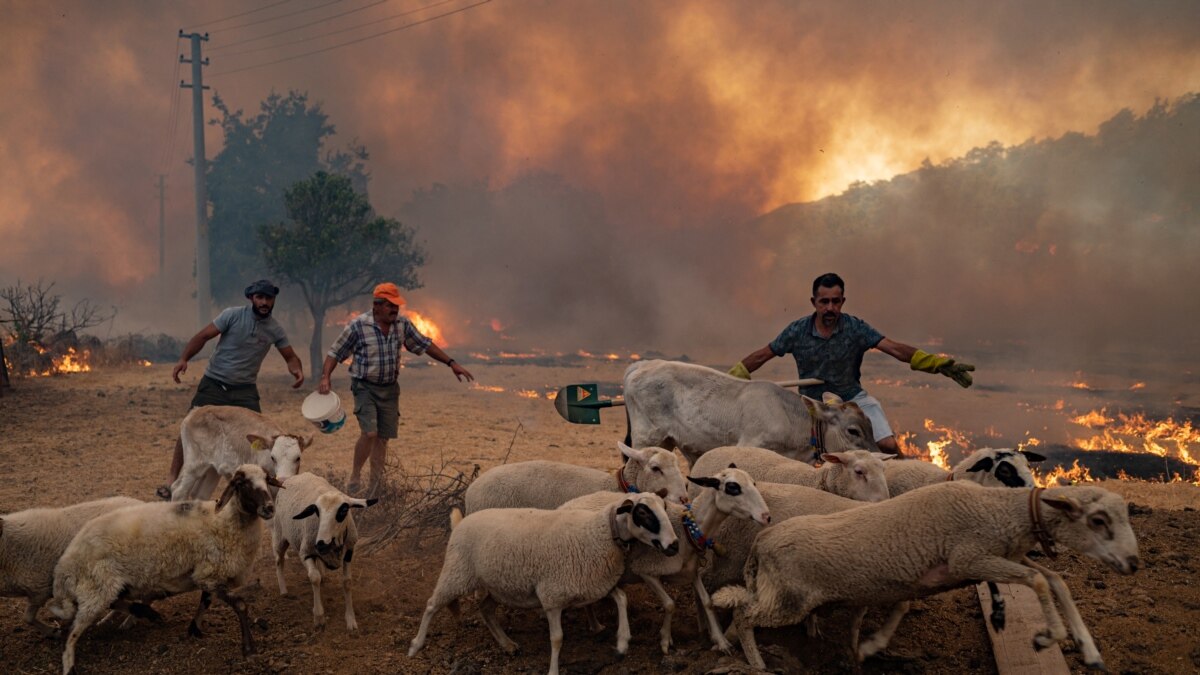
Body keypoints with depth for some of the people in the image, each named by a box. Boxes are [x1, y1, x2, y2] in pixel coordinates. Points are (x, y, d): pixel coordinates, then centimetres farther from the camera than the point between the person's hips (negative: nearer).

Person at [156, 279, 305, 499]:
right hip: (213, 384, -2)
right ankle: (172, 479, 6)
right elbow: (203, 336, -9)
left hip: (244, 390, 2)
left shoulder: (275, 329, 0)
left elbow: (291, 357, 9)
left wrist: (297, 370, -15)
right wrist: (184, 359, -23)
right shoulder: (233, 315, -9)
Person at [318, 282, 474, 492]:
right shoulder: (357, 326, -13)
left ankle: (375, 486, 14)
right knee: (370, 433, -19)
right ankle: (355, 478, -1)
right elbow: (335, 353, -7)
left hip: (390, 388, 5)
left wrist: (451, 363, 4)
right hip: (365, 387, -5)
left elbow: (424, 345, 9)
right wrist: (325, 377, -21)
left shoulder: (402, 325, 0)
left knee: (383, 437, 6)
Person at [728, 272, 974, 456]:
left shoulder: (855, 328, -12)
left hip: (852, 398, -1)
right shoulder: (798, 331, -10)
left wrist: (937, 363, -30)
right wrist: (732, 378, -6)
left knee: (888, 446, -15)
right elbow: (762, 355, 0)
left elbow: (894, 348, -19)